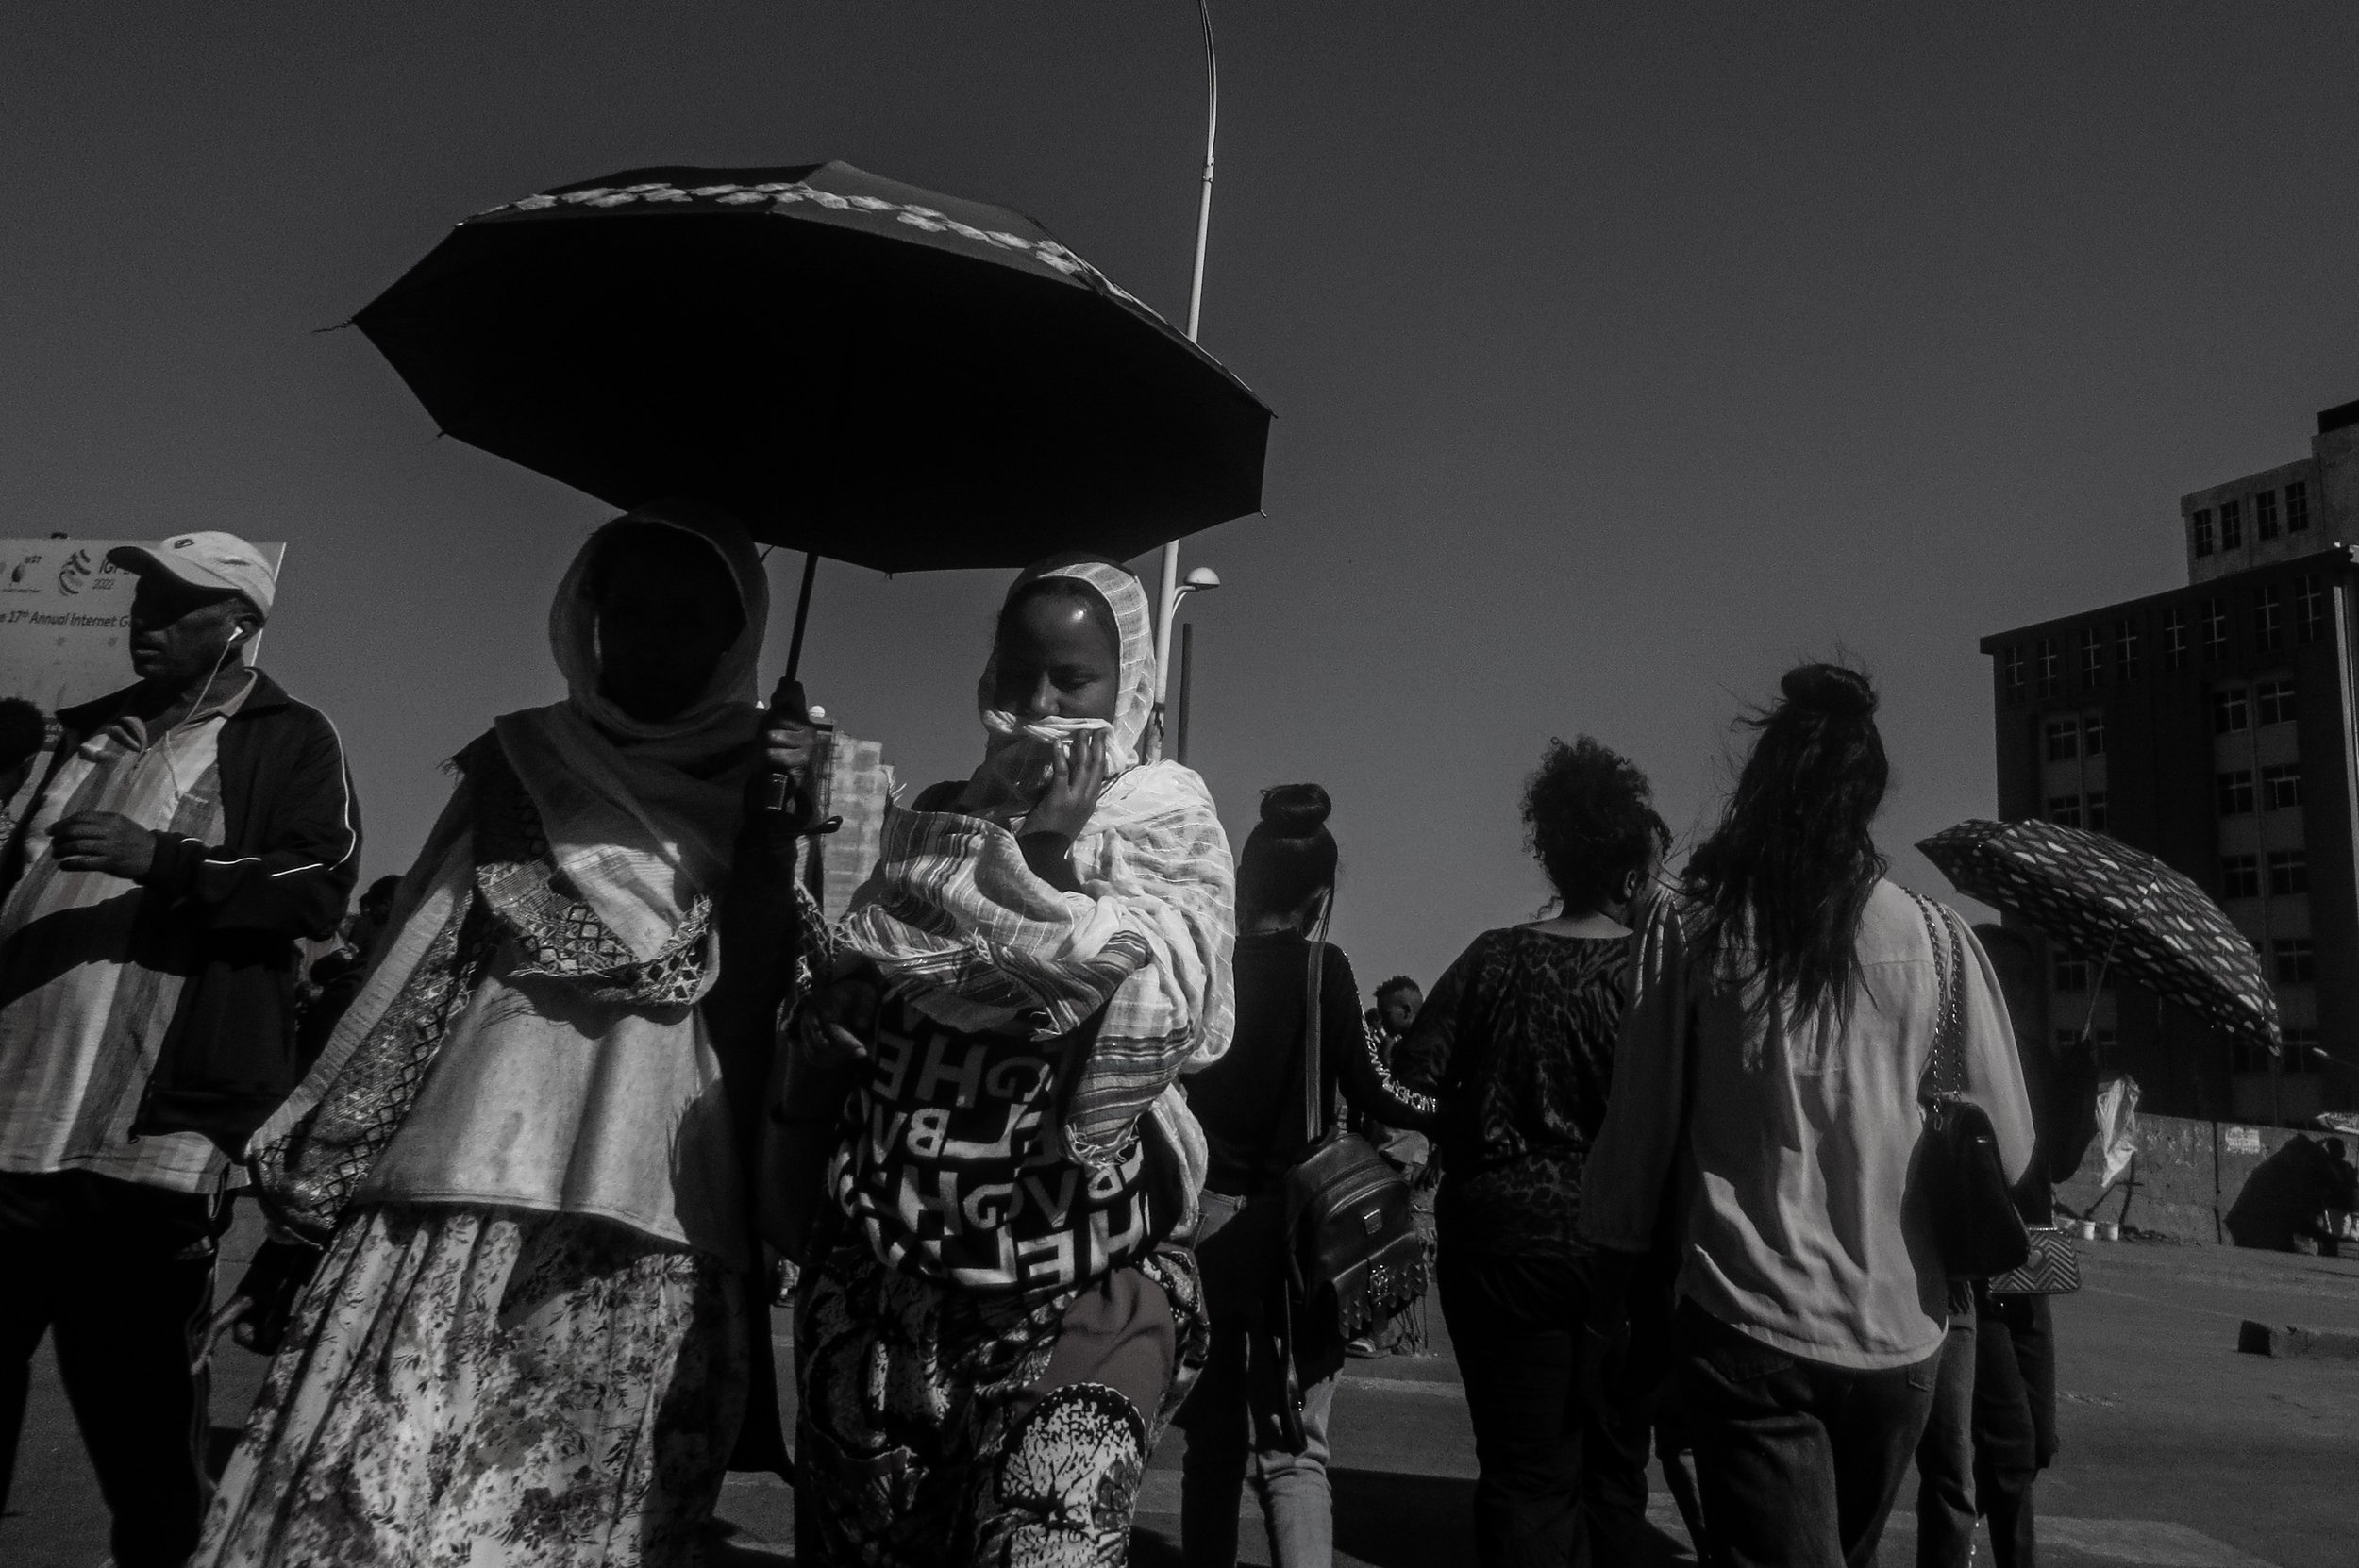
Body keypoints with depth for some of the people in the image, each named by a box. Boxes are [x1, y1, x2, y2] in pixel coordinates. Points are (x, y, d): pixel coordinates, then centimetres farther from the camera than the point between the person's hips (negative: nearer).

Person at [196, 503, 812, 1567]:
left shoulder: (763, 789, 9)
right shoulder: (518, 763, 14)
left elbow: (749, 1010, 3)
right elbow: (424, 965, 16)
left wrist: (782, 834, -10)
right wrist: (322, 1164, 13)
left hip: (647, 1216, -1)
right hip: (461, 1180, 2)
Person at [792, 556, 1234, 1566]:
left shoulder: (1168, 825, 3)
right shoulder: (934, 821, 13)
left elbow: (1158, 1018, -12)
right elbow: (838, 1007, 17)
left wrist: (1049, 866, -15)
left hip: (1080, 1282, -3)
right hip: (877, 1265, 4)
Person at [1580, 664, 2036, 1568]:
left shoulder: (1692, 929, -7)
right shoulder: (1939, 939, -3)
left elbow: (1635, 1139, -4)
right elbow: (2009, 1151, 1)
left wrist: (1609, 1306, 7)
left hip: (1745, 1331, -3)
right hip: (1897, 1332, 4)